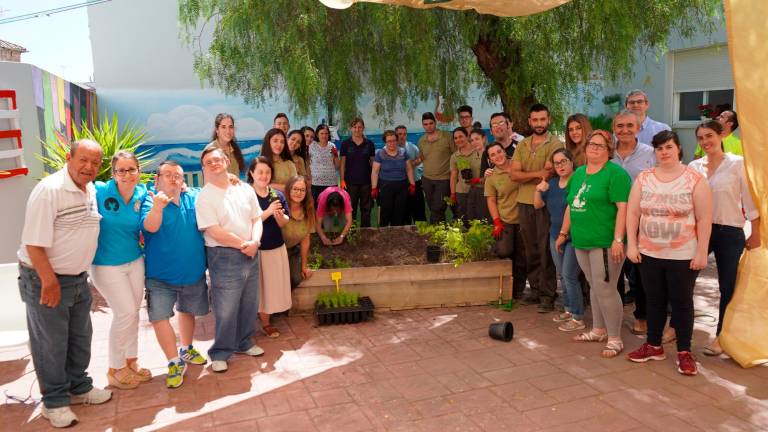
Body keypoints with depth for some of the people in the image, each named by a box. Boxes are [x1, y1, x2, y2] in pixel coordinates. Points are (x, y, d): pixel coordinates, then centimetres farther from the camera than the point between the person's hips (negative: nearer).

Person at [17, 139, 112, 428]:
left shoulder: (92, 190, 4)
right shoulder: (49, 190, -21)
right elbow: (34, 243, -22)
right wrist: (49, 282, -21)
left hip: (78, 279, 8)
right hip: (45, 280, -8)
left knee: (80, 339, 19)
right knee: (50, 345, 6)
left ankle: (78, 388, 38)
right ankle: (55, 401, 23)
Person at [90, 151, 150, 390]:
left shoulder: (142, 194, -3)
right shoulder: (99, 191, -15)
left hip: (135, 261, 5)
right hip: (106, 265, -5)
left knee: (133, 312, 12)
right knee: (125, 312, -4)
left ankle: (130, 362, 30)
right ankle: (115, 370, 15)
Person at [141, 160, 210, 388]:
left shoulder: (193, 197, -2)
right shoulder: (151, 201, -15)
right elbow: (150, 226, -33)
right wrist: (156, 208, -54)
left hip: (193, 273, 4)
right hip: (160, 276, -4)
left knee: (187, 311, 21)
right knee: (159, 317, -12)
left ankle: (186, 349, 43)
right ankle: (175, 363, 3)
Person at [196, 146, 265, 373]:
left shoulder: (245, 189, 7)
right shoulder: (204, 197, -9)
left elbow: (256, 219, 8)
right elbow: (214, 231, -15)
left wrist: (255, 242, -10)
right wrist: (243, 244, -13)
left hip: (251, 254, 6)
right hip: (223, 257, -5)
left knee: (249, 303, 16)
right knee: (225, 308, 0)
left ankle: (244, 342, 35)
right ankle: (220, 352, 18)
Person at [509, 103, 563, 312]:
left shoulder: (555, 144, -6)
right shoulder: (522, 145, 11)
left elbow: (549, 175, -17)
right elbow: (513, 174, 0)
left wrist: (525, 176, -8)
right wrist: (537, 173, -14)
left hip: (546, 203, -5)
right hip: (525, 203, 6)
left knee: (546, 250, 0)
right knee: (531, 250, 13)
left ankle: (547, 295, 8)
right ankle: (535, 289, 24)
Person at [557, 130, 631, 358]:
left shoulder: (616, 173, -8)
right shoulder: (578, 173, 15)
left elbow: (622, 208, -15)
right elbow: (571, 206, 21)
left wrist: (618, 239, -22)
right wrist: (564, 233, 21)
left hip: (605, 242, -7)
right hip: (582, 242, 7)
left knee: (604, 289, -5)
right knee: (594, 287, 16)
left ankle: (615, 339, 7)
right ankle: (598, 330, 28)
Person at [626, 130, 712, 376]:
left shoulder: (695, 179, -7)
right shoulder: (643, 178, 3)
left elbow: (704, 219, -8)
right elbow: (633, 213, 3)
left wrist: (702, 252, -11)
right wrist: (631, 245, -2)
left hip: (683, 256, -3)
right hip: (649, 254, 3)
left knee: (682, 302, 7)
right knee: (654, 301, 14)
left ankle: (684, 352, 19)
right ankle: (654, 346, 28)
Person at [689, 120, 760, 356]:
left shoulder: (738, 164, -6)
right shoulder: (694, 167, 4)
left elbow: (750, 201, -4)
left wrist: (756, 235, -4)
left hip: (729, 232, -3)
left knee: (728, 286, 7)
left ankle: (720, 336, 21)